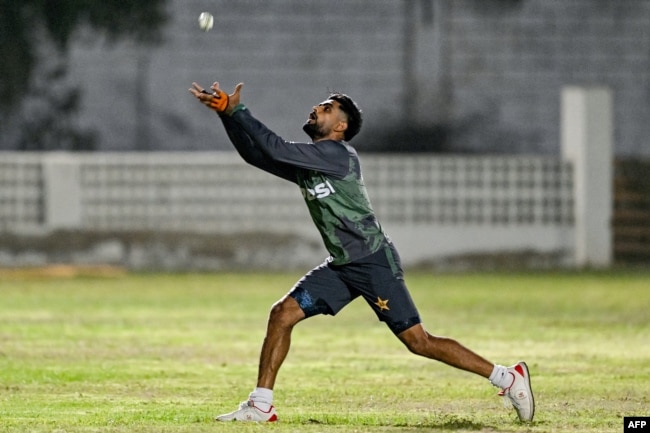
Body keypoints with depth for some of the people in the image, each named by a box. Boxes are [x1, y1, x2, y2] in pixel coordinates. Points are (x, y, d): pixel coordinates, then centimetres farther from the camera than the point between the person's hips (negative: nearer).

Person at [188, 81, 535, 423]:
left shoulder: (337, 154, -16)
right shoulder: (302, 162, 11)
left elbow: (276, 150, -22)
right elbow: (254, 154, 9)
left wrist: (238, 111, -18)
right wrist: (227, 114, -4)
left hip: (373, 261, -9)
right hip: (341, 266, 9)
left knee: (417, 341, -10)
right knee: (282, 314, -4)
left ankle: (508, 377, -2)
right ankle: (260, 406, 1)